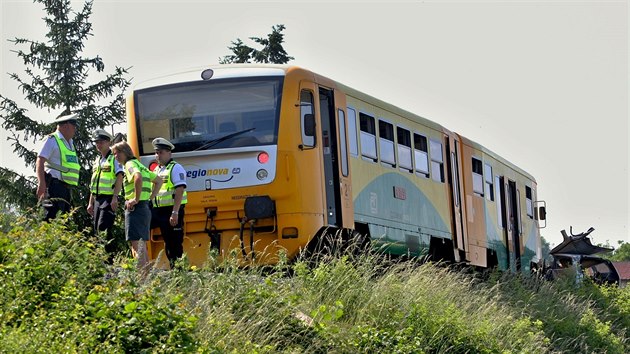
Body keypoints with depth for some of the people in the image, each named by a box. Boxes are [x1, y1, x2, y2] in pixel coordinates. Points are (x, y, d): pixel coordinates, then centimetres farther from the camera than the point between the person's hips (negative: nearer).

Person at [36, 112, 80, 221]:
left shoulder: (70, 143, 23)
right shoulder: (52, 140, -4)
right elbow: (40, 162, -13)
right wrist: (41, 183, -24)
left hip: (67, 187, 9)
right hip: (55, 185, -9)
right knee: (52, 216, -19)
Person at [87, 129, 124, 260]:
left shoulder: (114, 159, -4)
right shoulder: (97, 161, 20)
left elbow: (119, 178, -13)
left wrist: (115, 198, -22)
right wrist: (91, 202, 19)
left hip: (109, 198, -8)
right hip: (98, 199, 8)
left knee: (103, 228, -18)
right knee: (97, 229, 6)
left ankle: (111, 257, -18)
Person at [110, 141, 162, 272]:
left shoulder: (130, 164, -8)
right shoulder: (140, 165, 22)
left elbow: (138, 178, -31)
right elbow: (159, 181, 30)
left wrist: (136, 199, -23)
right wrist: (150, 197, 21)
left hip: (135, 208, -10)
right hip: (145, 208, 10)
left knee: (136, 246, -13)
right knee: (142, 246, 14)